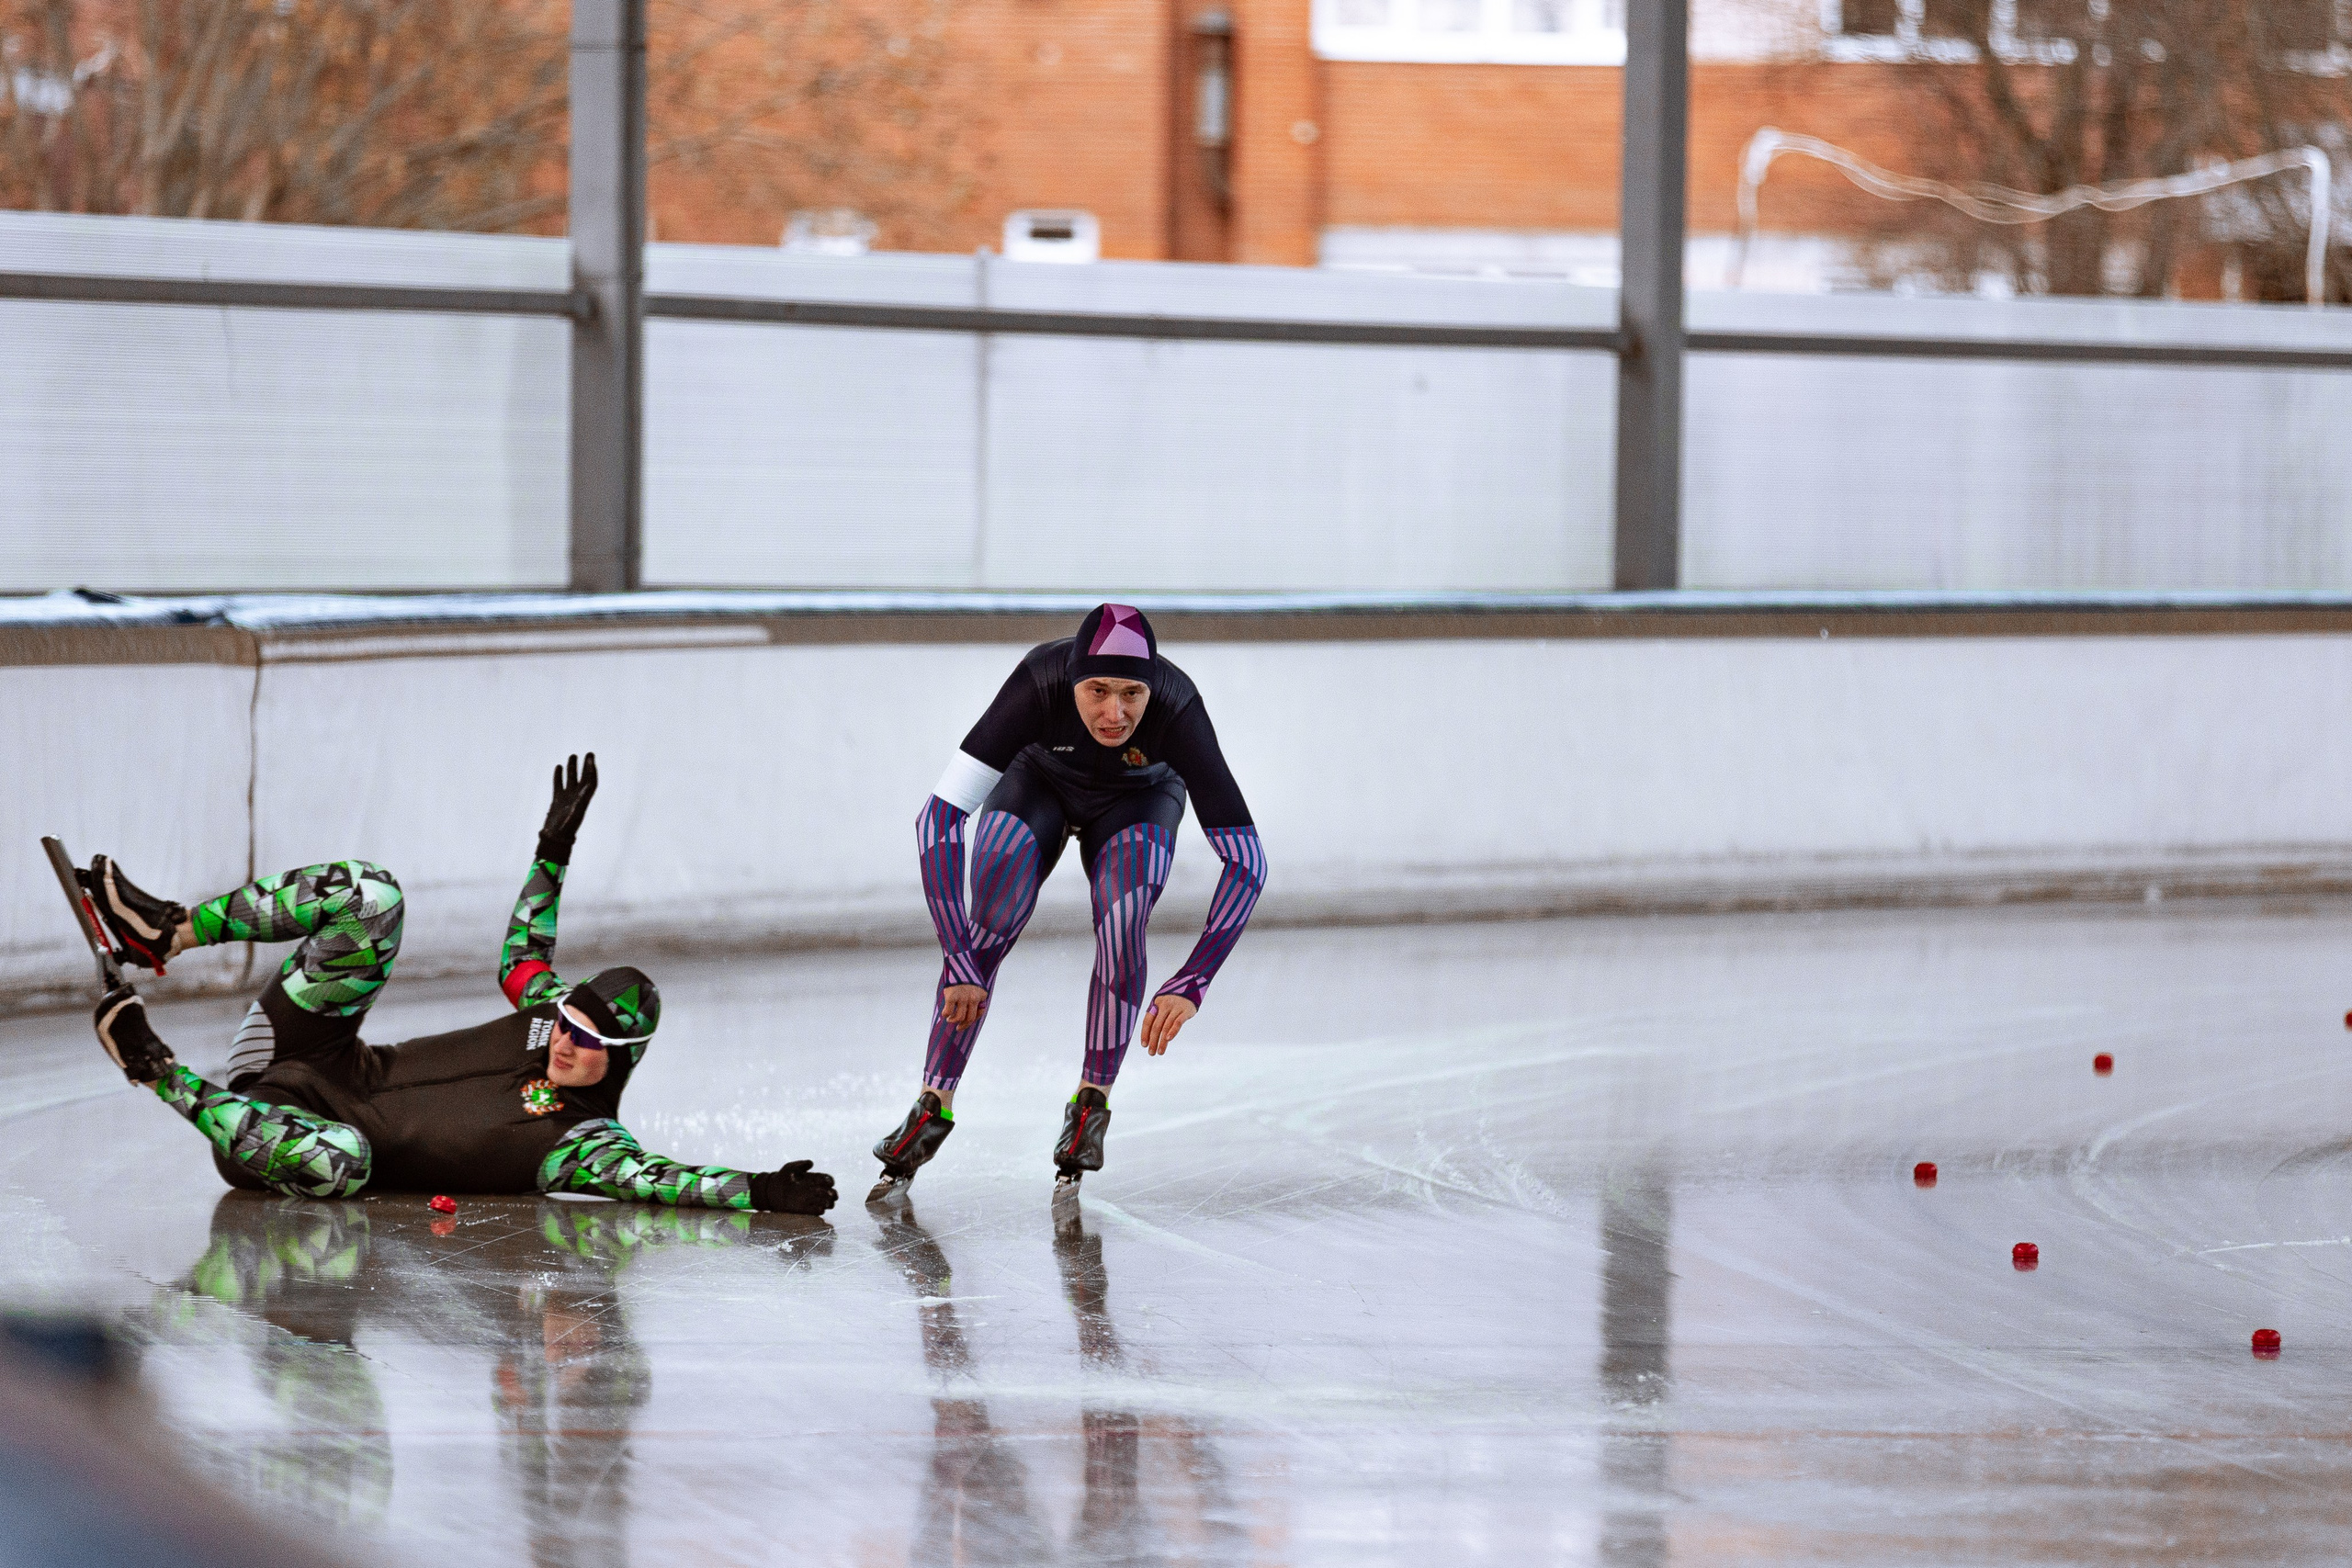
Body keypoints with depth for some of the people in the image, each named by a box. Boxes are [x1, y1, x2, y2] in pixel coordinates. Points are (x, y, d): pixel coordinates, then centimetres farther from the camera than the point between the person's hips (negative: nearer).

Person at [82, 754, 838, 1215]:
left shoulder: (583, 1141, -16)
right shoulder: (547, 1014, 4)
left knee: (338, 1160, -46)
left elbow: (648, 1178, -32)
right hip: (327, 1064, 6)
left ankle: (162, 1076, -24)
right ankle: (167, 931, -6)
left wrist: (758, 1191, -44)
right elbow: (523, 951, 21)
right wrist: (556, 847, 18)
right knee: (370, 895, -10)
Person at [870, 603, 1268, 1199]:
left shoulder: (1177, 709, -39)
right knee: (988, 929, -21)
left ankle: (1092, 1103, -6)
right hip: (1038, 784, 0)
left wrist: (1191, 982, -44)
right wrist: (958, 961, -45)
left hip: (1136, 804, 0)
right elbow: (939, 817, -40)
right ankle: (934, 1105, -7)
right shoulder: (1039, 685, -40)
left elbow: (1246, 859, -35)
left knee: (1122, 929, -25)